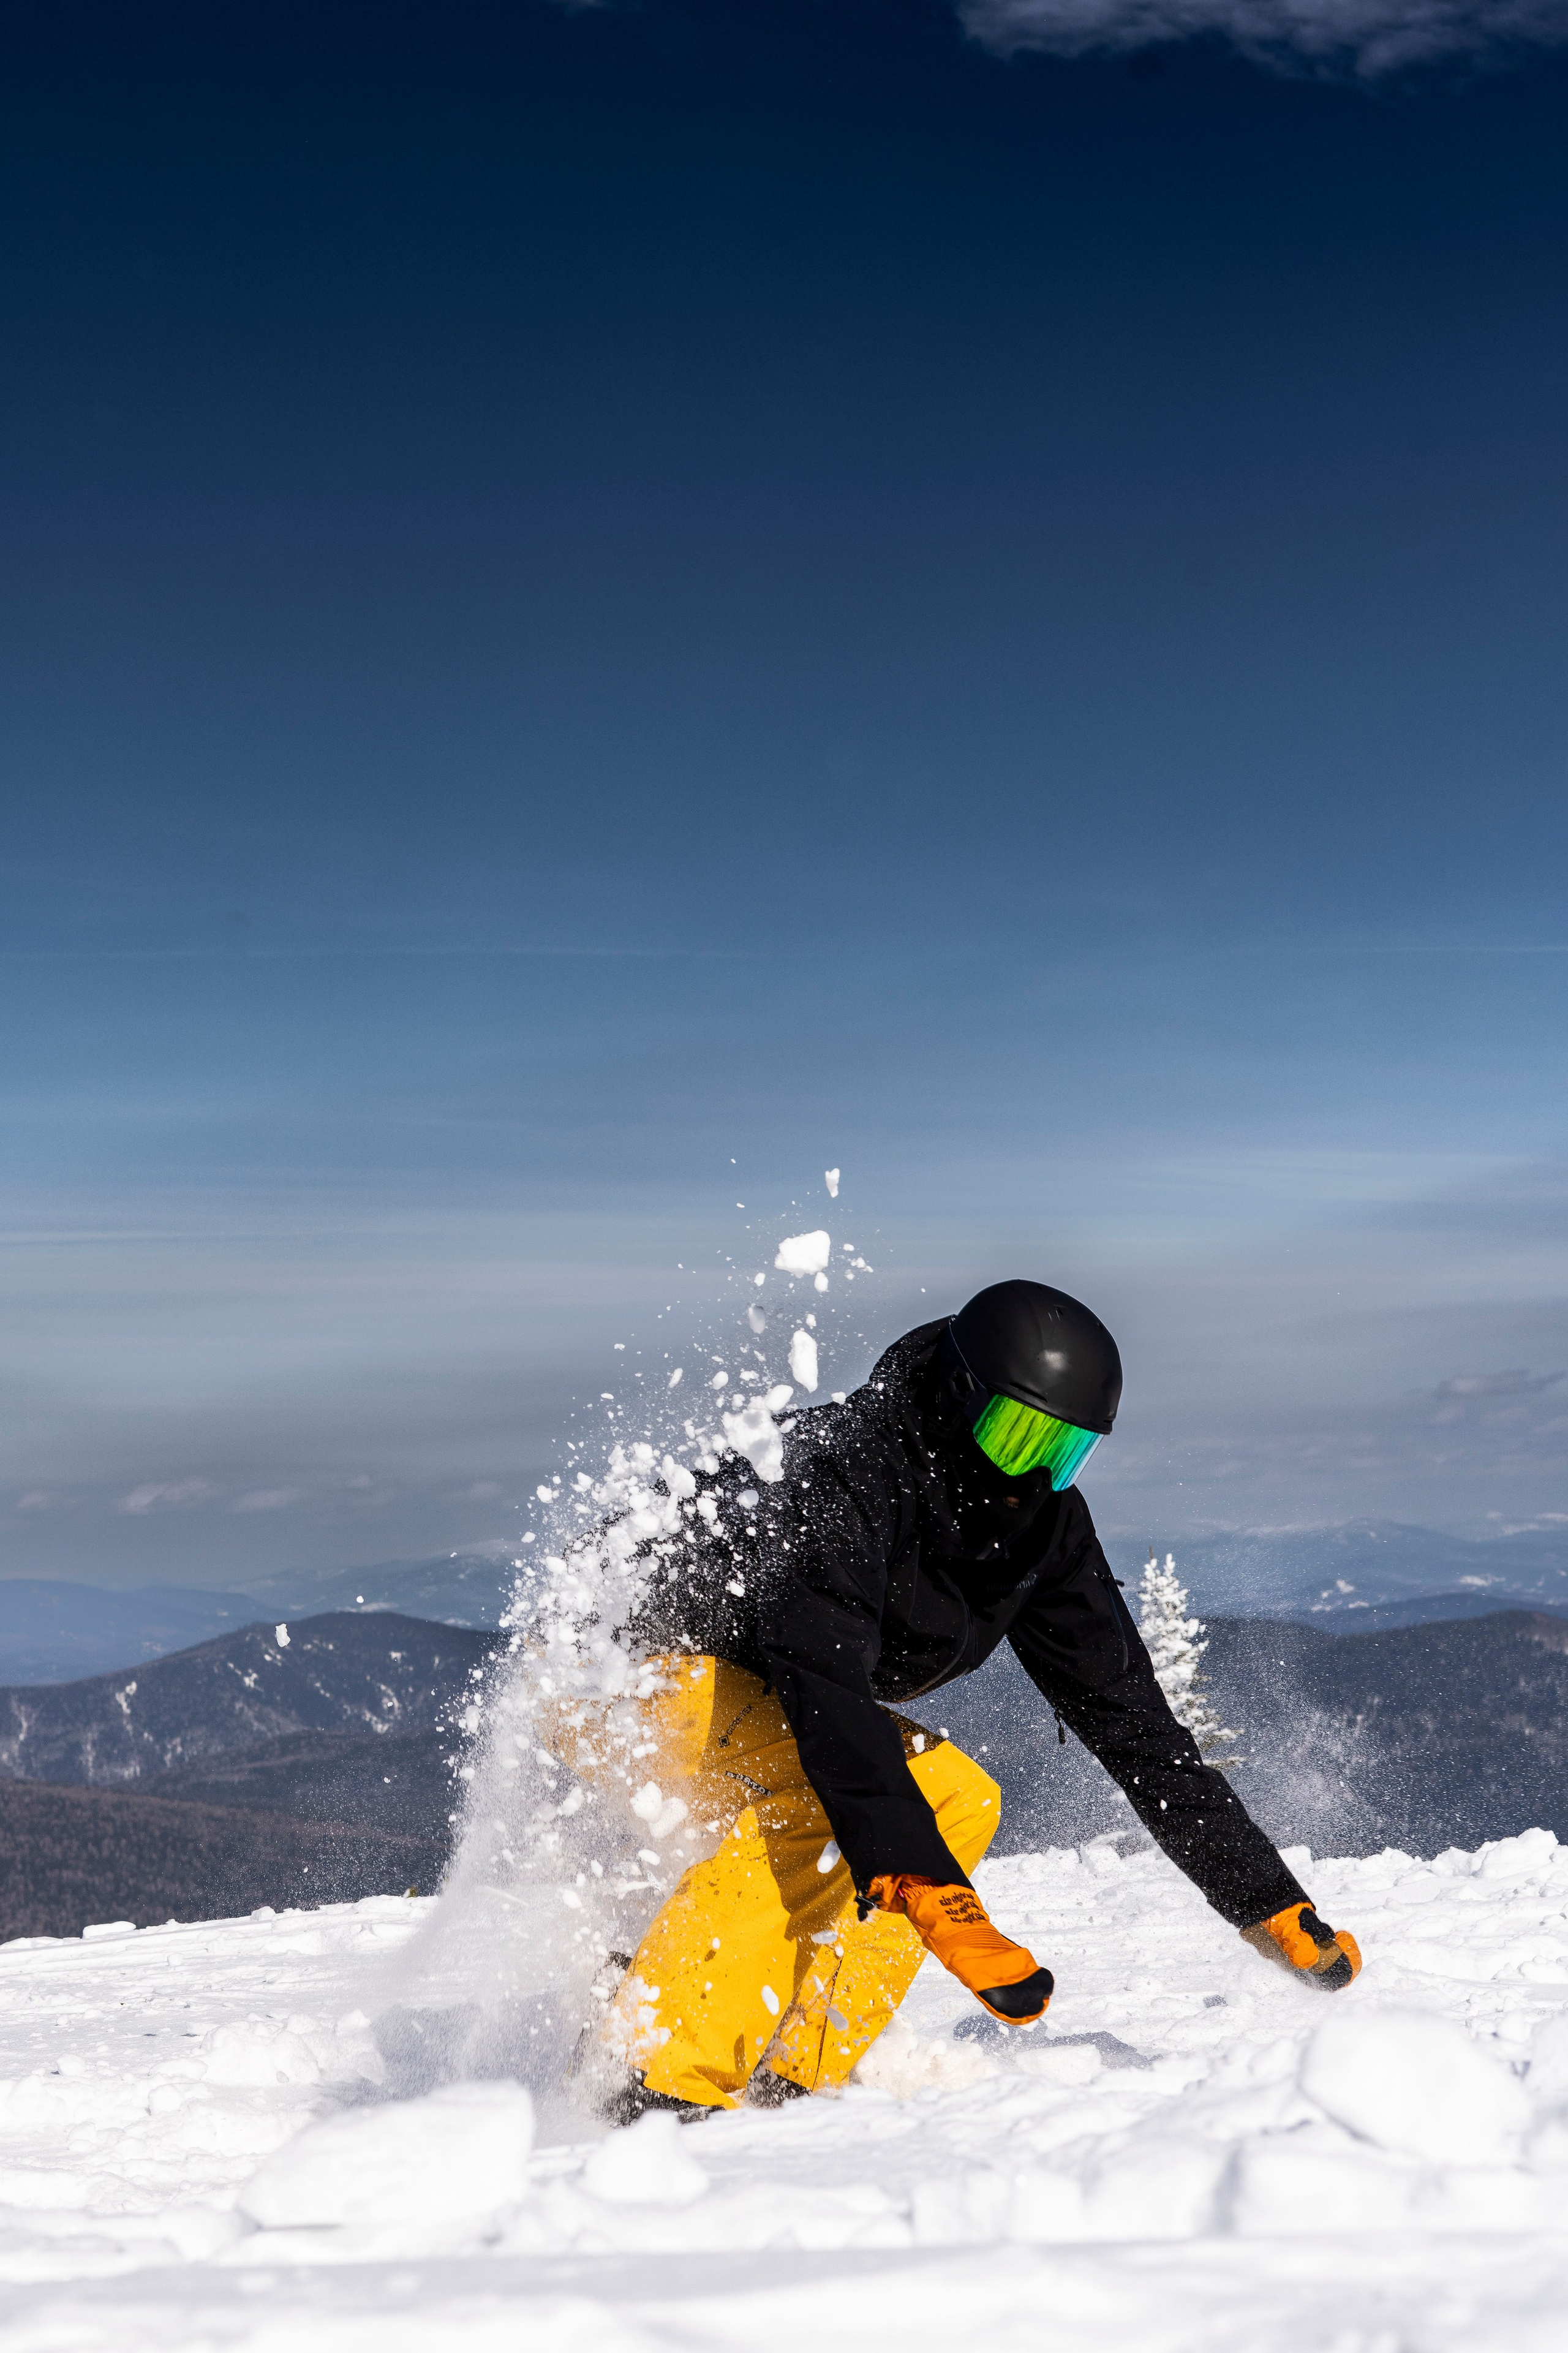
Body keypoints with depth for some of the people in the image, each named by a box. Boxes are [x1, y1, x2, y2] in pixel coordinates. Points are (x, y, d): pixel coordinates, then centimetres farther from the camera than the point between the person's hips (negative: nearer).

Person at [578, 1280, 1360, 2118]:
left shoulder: (1045, 1524, -8)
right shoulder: (844, 1462, -32)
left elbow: (1130, 1718, -3)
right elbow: (824, 1685, -44)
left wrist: (1271, 1906, -7)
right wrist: (927, 1891, -53)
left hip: (746, 1679, 8)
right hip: (617, 1658, -8)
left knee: (955, 1799, -8)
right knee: (824, 1785, -31)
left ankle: (786, 2080, -10)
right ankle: (665, 2088, -27)